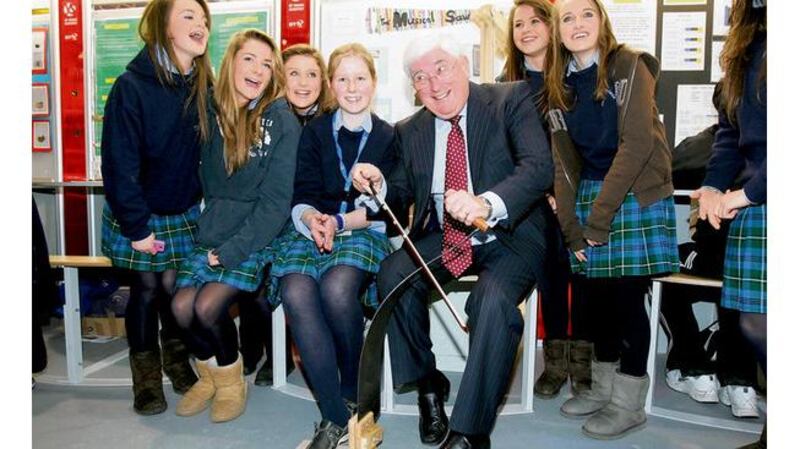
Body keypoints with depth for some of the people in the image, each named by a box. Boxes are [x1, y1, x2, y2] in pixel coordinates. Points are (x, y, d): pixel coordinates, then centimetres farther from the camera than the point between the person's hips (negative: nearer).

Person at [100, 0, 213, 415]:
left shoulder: (203, 87, -3)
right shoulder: (132, 85, -17)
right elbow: (119, 163, -17)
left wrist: (204, 202, -5)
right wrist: (137, 227, -16)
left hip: (185, 213, 3)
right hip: (138, 214, -3)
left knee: (174, 286, 7)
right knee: (146, 289, 7)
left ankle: (177, 360, 31)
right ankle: (146, 373, 27)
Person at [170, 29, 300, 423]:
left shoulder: (282, 121, -9)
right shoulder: (211, 112, 4)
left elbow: (275, 201, -13)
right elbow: (204, 183, 10)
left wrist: (231, 251, -16)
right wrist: (211, 239, -3)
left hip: (256, 235, -4)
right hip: (211, 231, 4)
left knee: (207, 305, -21)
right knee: (181, 305, -13)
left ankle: (231, 381, 10)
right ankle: (210, 376, 18)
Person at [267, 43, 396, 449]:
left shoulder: (389, 137, 10)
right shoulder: (313, 132, 14)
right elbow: (302, 197, 5)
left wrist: (339, 222, -13)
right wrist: (312, 220, -18)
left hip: (363, 233, -1)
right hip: (311, 230, 2)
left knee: (336, 287, -34)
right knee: (296, 293, -31)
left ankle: (352, 392, -8)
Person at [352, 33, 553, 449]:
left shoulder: (512, 99, -4)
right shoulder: (411, 130, 10)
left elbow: (539, 166, -19)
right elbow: (402, 194, 13)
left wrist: (488, 203, -38)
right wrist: (379, 184, -12)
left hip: (508, 237, -4)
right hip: (441, 238, 4)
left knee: (493, 302, -32)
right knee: (393, 274, -23)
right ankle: (427, 385, -2)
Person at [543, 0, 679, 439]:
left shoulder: (630, 65, -6)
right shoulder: (559, 85, 9)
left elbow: (637, 143, -15)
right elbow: (564, 161, 6)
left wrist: (600, 217, -17)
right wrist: (572, 227, -2)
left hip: (636, 195, -5)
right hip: (588, 196, 5)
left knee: (627, 297, -4)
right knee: (597, 294, 8)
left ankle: (628, 404, 10)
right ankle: (603, 387, 24)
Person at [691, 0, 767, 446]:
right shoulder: (746, 45, 17)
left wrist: (748, 193, -12)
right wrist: (713, 185, 3)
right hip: (752, 208, 6)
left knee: (761, 321, -6)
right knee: (754, 322, 7)